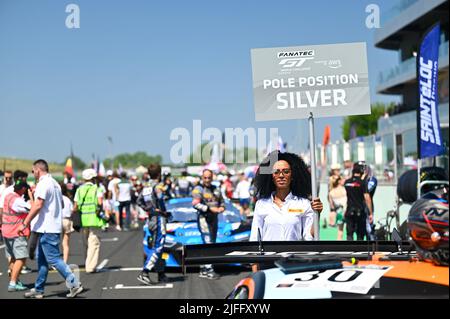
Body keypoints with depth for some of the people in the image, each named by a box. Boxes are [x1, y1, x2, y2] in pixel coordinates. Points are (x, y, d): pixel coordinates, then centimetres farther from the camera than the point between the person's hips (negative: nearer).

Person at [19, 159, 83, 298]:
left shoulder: (43, 184, -14)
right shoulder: (55, 183, 16)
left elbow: (38, 205, -21)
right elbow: (61, 204, 23)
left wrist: (25, 224, -18)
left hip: (46, 228, -10)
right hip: (54, 227, 10)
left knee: (54, 259, -9)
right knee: (41, 259, 14)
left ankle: (74, 284, -12)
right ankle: (38, 290, 19)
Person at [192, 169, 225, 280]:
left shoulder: (216, 189, 17)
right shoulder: (198, 189, -5)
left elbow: (222, 202, 23)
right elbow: (195, 204, -17)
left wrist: (221, 208, -1)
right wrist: (210, 208, -23)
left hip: (214, 219, 8)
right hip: (204, 218, -8)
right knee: (208, 244, -14)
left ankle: (203, 270, 17)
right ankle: (209, 270, -14)